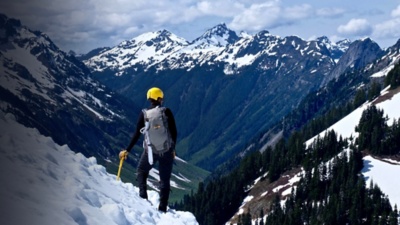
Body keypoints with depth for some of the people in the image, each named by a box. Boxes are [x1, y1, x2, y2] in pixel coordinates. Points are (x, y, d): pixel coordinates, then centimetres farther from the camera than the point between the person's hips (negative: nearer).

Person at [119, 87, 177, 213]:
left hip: (151, 149, 0)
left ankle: (143, 197, 8)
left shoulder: (144, 114, -2)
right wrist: (173, 149, 13)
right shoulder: (167, 112, -3)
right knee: (165, 179, 10)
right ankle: (162, 209, 7)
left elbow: (137, 134, -2)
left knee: (141, 171, 25)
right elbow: (174, 132, -1)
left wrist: (127, 150, 6)